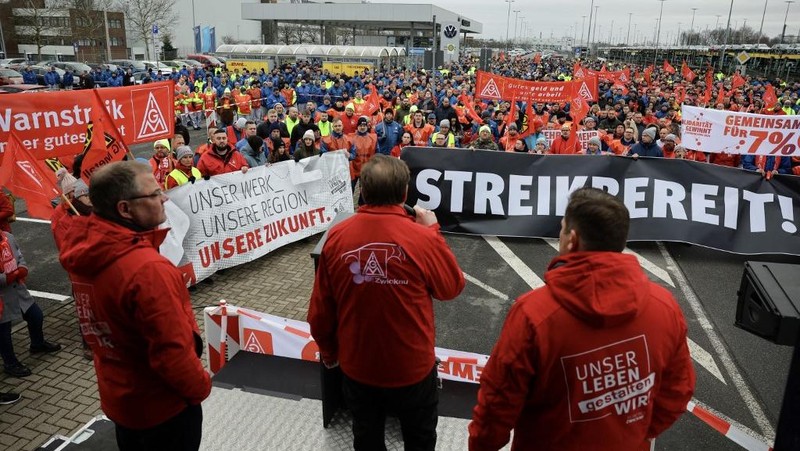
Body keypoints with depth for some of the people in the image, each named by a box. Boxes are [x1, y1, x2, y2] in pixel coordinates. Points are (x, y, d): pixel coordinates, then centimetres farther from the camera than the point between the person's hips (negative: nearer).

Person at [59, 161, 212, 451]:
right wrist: (200, 387, -13)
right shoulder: (147, 268, -33)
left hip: (117, 396, 8)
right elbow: (172, 351, -29)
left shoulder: (84, 248, -7)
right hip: (162, 405, -7)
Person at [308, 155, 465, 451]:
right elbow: (452, 288, -5)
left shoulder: (336, 237, -15)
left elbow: (320, 310, -5)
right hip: (412, 366, -2)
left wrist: (328, 351, 13)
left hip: (357, 365, 2)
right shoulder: (422, 238, -23)